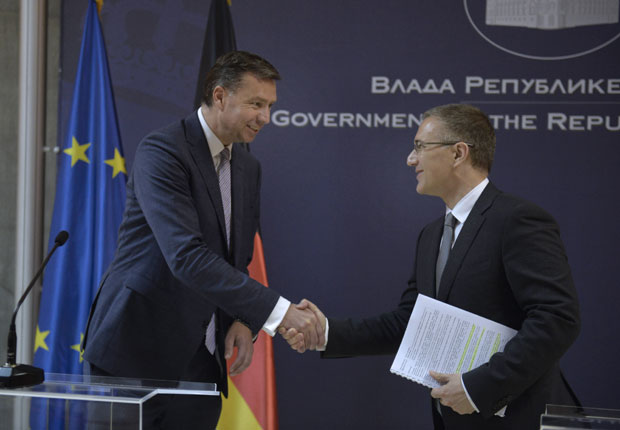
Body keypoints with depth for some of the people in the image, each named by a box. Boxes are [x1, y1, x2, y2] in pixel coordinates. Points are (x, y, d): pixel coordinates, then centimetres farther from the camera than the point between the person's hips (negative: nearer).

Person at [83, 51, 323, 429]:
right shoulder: (162, 151, -15)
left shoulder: (248, 168, 11)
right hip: (138, 349, -7)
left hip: (200, 356, 7)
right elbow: (186, 255, -27)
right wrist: (278, 310, -31)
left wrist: (242, 320, -3)